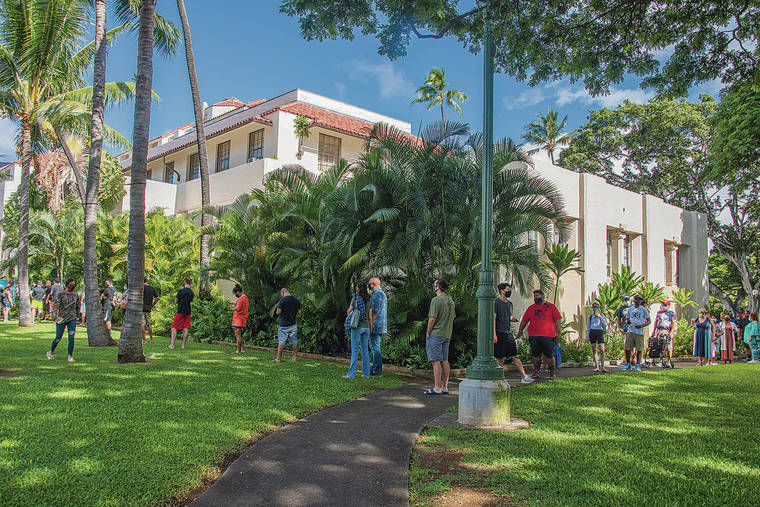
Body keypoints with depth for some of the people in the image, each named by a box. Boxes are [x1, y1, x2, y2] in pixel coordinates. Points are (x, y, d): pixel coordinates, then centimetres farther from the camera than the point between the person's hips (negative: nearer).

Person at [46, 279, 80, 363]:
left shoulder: (75, 295, 9)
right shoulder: (60, 294, -2)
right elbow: (56, 305, -13)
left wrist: (76, 316, 17)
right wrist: (57, 316, -27)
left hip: (72, 319, 2)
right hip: (61, 318, -2)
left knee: (71, 337, -9)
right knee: (58, 338, 7)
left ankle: (70, 356, -4)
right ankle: (51, 352, 33)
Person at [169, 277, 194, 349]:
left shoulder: (180, 291, -12)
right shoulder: (191, 293, 2)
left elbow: (176, 301, -4)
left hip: (180, 312, -4)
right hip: (187, 312, 4)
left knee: (174, 327, 2)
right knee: (186, 329, 6)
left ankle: (172, 344, -4)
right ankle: (183, 344, 7)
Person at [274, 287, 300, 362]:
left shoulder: (282, 300, -12)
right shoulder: (296, 300, 4)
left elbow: (278, 312, -14)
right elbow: (299, 312, 7)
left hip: (283, 325, -5)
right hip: (293, 324, 5)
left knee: (281, 342, 0)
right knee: (294, 341, 11)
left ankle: (278, 358, 3)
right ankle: (294, 357, 15)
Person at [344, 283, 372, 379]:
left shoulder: (355, 298, -6)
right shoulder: (368, 300, 6)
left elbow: (348, 312, 0)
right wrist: (370, 329, 11)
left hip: (357, 327, -5)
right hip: (366, 327, 5)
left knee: (355, 350, -4)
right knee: (365, 350, 9)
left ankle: (351, 374, -5)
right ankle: (366, 373, 10)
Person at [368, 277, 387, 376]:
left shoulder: (377, 294, -15)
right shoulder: (382, 294, 19)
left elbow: (375, 311, -20)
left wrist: (371, 324, -19)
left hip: (376, 324, -10)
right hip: (381, 326, 10)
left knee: (375, 347, -6)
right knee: (374, 347, 16)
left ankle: (377, 370, -3)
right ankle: (375, 368, 21)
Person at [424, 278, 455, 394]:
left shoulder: (436, 300, -15)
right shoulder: (451, 300, 12)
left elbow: (432, 318, -18)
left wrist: (427, 333, -8)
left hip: (435, 334, -8)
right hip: (447, 335, 8)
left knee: (436, 361, -5)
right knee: (444, 361, 10)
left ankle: (437, 388, -4)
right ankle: (445, 387, 14)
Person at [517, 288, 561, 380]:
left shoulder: (551, 307, 8)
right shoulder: (531, 308, 14)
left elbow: (557, 320, 6)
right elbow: (524, 321, 19)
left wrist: (558, 332, -2)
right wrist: (520, 331, 13)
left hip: (548, 336, -2)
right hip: (533, 336, 2)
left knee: (548, 356, -3)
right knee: (536, 355, 5)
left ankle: (552, 372, 15)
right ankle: (536, 371, 20)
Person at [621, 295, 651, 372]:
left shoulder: (643, 310, 3)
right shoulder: (630, 309, 14)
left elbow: (649, 321, 2)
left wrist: (641, 326, -13)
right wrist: (627, 321, -3)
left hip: (639, 332, -3)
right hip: (630, 331, 3)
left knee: (639, 349, -1)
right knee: (627, 348, 0)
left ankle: (638, 365, 8)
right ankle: (628, 364, 11)